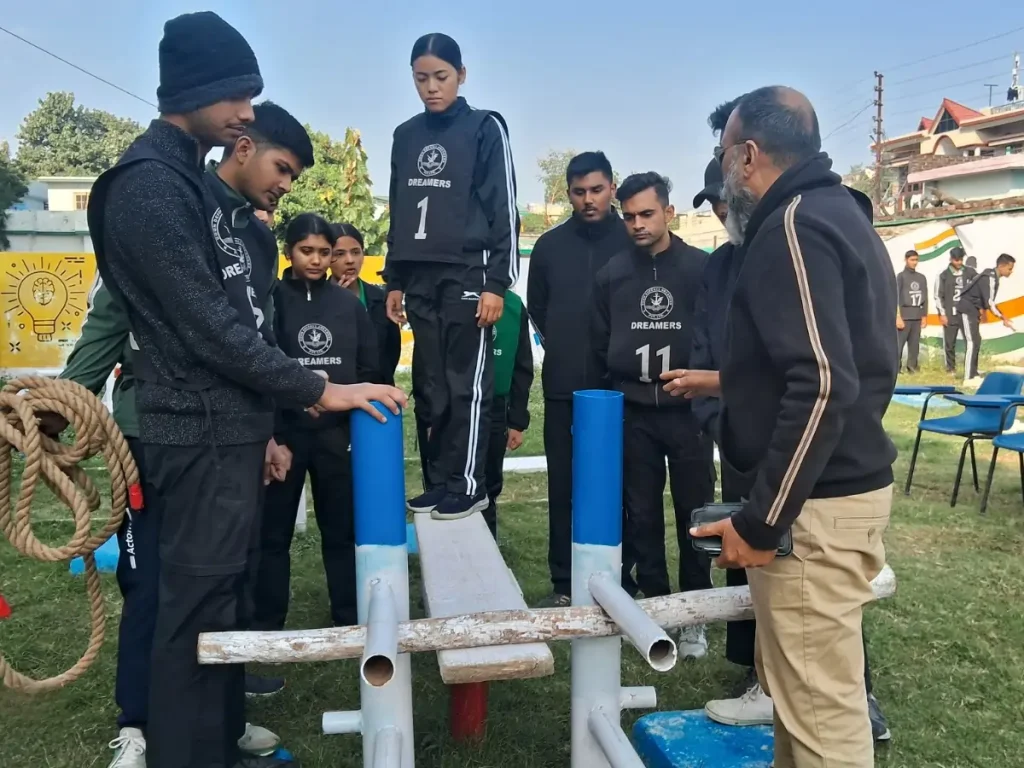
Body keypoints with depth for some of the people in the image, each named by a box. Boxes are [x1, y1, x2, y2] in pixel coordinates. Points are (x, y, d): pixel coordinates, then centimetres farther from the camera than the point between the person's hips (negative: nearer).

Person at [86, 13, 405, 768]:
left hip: (227, 430, 10)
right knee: (198, 609, -1)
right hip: (199, 437, -10)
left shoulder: (191, 179, 15)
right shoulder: (148, 186, -16)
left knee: (224, 599, 17)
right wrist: (318, 391, -15)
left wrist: (261, 423, 19)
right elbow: (208, 328, -21)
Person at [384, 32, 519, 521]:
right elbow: (398, 214, 18)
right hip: (419, 277, 5)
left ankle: (468, 486, 6)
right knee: (429, 388, 6)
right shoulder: (406, 136, 15)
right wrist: (394, 280, 13)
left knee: (467, 385, -2)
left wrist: (497, 282, -12)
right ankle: (438, 482, 15)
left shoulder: (485, 128, 0)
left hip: (468, 274, -5)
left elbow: (504, 209, -4)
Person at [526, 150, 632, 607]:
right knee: (563, 489, 7)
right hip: (563, 390, 3)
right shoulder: (550, 245, 7)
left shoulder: (632, 241, -1)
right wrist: (564, 349, 12)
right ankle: (564, 585, 17)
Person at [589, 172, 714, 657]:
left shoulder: (701, 268, -2)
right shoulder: (612, 274, 4)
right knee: (642, 516, 8)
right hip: (631, 414, 2)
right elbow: (598, 349, 9)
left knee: (694, 515, 6)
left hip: (688, 412, -1)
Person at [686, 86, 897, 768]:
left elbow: (822, 384, -25)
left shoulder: (793, 226, -14)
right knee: (806, 689, 21)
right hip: (848, 482, 10)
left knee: (820, 708, 0)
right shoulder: (841, 215, 18)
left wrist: (762, 521, -20)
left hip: (814, 506, -10)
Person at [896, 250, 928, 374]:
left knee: (914, 344, 6)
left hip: (917, 316, 5)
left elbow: (925, 298, 15)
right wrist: (898, 317, -13)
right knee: (899, 344, -8)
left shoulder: (922, 278, 13)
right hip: (904, 315, -5)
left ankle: (912, 367, 11)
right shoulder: (901, 276, -2)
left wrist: (924, 316, 10)